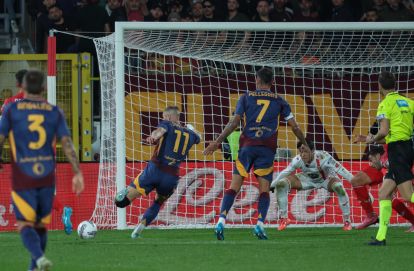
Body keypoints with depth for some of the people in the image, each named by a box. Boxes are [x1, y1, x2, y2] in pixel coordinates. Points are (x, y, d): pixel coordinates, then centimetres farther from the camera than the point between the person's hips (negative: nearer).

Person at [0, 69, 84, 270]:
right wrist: (77, 173, -5)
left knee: (25, 225, -2)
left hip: (22, 178, -3)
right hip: (47, 177, 3)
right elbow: (67, 143, -4)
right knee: (41, 225, 17)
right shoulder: (54, 112, 3)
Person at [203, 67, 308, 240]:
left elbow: (234, 122, -1)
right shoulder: (279, 101, 10)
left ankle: (221, 221, -17)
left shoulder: (246, 97, 7)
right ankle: (260, 224, -14)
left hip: (247, 145, 0)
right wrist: (305, 145, 24)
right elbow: (294, 126, 11)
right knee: (264, 189, 4)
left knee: (234, 186, 0)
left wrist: (218, 142, 1)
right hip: (267, 148, 0)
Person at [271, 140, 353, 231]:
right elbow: (285, 172, -14)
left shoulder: (323, 158, -38)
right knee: (281, 184, -15)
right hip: (308, 179, 3)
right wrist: (271, 185, -11)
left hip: (326, 179, -3)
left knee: (339, 187, -36)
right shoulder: (297, 160, -28)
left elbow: (341, 170, -37)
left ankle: (347, 221, -16)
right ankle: (284, 219, 2)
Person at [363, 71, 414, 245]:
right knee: (383, 194, 12)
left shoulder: (386, 104, -7)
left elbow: (384, 131, -18)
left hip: (397, 149, -8)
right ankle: (381, 236, 9)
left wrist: (372, 140, 2)